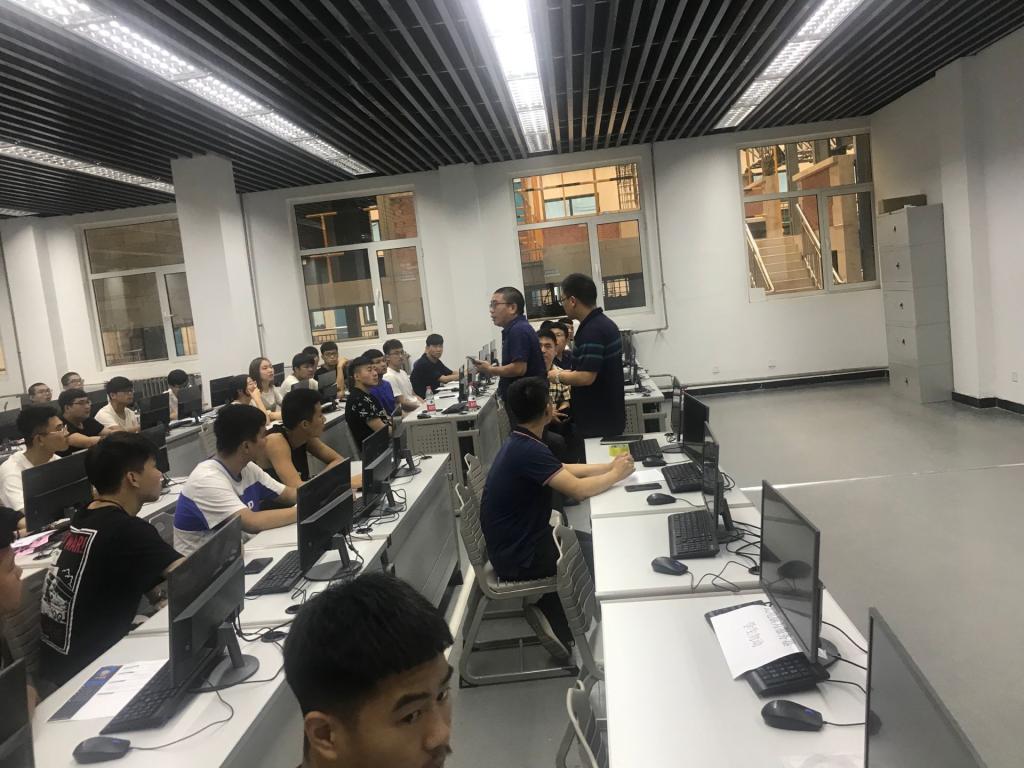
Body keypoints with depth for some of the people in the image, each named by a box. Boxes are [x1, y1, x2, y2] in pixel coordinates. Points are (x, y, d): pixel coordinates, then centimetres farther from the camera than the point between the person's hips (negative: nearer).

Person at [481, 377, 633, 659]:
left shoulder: (519, 443, 4)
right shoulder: (528, 451, -27)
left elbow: (563, 470, 15)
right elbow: (579, 489, -29)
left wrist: (609, 466, 9)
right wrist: (616, 474, -12)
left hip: (518, 540, 9)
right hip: (518, 557, -9)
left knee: (589, 541, 18)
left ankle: (551, 612, 18)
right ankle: (553, 617, 14)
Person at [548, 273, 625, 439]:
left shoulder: (592, 330, -22)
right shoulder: (603, 323, 10)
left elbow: (586, 377, -27)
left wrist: (558, 376, -10)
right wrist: (568, 373, 14)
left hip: (597, 421, -10)